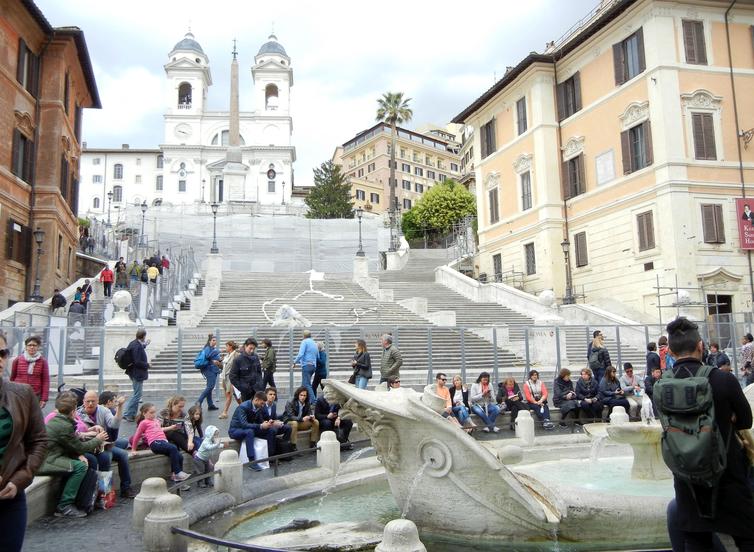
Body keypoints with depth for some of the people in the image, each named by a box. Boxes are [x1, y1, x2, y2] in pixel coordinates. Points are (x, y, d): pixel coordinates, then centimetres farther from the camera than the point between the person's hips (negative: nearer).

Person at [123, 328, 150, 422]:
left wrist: (144, 345, 29)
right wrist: (147, 365, -11)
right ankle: (127, 414, 2)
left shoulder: (134, 344, 6)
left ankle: (132, 414, 25)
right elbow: (138, 362, -25)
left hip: (134, 373, 10)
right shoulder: (137, 347, -23)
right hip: (138, 373, -10)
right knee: (137, 395, -2)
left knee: (136, 394, 18)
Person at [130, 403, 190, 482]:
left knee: (179, 457, -13)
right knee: (173, 448, -31)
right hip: (155, 443, -7)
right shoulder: (144, 422, 7)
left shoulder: (157, 421, 27)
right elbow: (137, 436, 11)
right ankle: (177, 473, -27)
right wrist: (133, 450, 14)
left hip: (163, 441, 7)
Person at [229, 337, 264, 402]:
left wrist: (260, 383, 3)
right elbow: (232, 376, -8)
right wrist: (241, 388, -11)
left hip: (257, 388, 3)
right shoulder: (238, 359, -11)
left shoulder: (255, 357, 2)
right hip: (246, 391, -3)